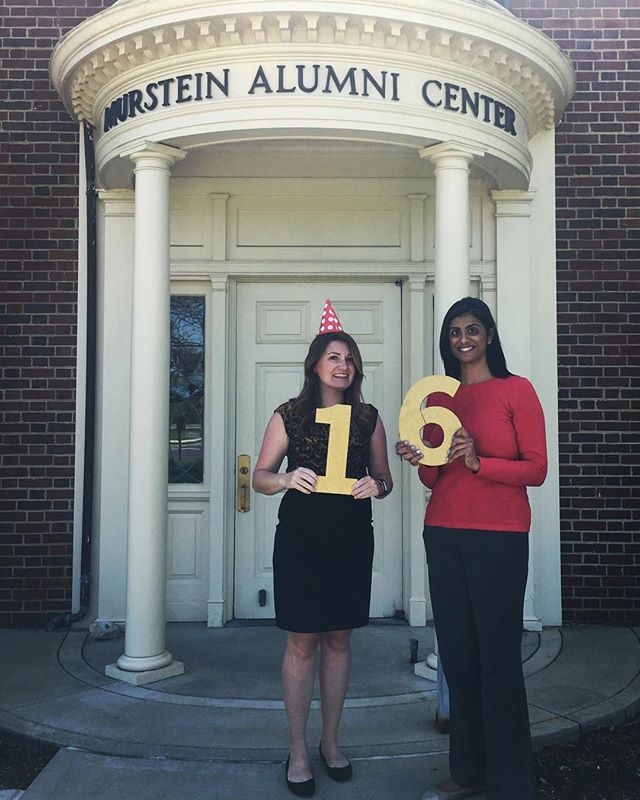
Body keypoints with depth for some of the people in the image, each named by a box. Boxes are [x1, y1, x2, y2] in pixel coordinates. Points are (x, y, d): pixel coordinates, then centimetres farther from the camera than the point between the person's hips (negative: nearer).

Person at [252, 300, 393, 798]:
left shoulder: (368, 418, 5)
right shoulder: (289, 416, -1)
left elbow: (384, 478, 12)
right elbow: (260, 476, 1)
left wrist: (376, 485, -12)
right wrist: (287, 479, -20)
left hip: (351, 541, 2)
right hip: (300, 539, -2)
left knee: (339, 640, 11)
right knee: (302, 643, 3)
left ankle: (331, 742, 28)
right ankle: (298, 751, 18)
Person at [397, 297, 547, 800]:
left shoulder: (516, 390, -1)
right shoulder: (438, 397, 13)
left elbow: (537, 469, -5)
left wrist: (479, 462, -18)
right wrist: (418, 461, -6)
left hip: (499, 537, -5)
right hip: (443, 535, 5)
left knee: (499, 659, -1)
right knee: (457, 654, 9)